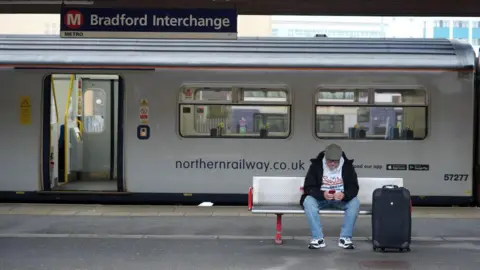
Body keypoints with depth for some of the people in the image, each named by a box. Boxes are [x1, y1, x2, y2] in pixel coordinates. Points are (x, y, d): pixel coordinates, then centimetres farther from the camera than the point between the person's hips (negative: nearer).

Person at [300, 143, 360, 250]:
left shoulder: (348, 166, -6)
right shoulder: (316, 165, -9)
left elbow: (354, 188, -9)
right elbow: (308, 188, -11)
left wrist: (344, 195, -32)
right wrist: (322, 194, -31)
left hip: (341, 199, 1)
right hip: (320, 199, -1)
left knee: (355, 202, -29)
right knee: (308, 201, -32)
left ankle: (345, 238, -24)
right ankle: (318, 238, -31)